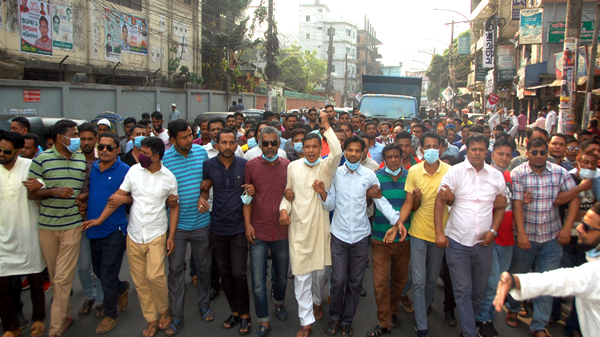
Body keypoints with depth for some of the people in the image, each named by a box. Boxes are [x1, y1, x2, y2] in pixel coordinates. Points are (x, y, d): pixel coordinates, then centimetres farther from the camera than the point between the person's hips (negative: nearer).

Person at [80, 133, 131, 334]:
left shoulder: (125, 170, -9)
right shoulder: (91, 168, 6)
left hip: (114, 231, -6)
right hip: (93, 229, 6)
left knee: (107, 277, 2)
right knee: (99, 272, 19)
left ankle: (110, 314, 22)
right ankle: (122, 289, 47)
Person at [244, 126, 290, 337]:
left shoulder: (288, 165, 1)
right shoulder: (251, 165, -3)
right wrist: (247, 223, -5)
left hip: (282, 232, 2)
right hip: (258, 232, -1)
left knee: (282, 276, 19)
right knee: (258, 282, 2)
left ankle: (279, 302, 47)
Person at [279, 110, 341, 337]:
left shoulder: (326, 166, -2)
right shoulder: (293, 166, 4)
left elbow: (337, 152, -22)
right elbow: (287, 192, 11)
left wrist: (326, 125, -18)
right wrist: (284, 208, -7)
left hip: (319, 225, 0)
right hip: (298, 226, 0)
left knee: (320, 269, 13)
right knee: (301, 274, 0)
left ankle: (317, 301, 43)